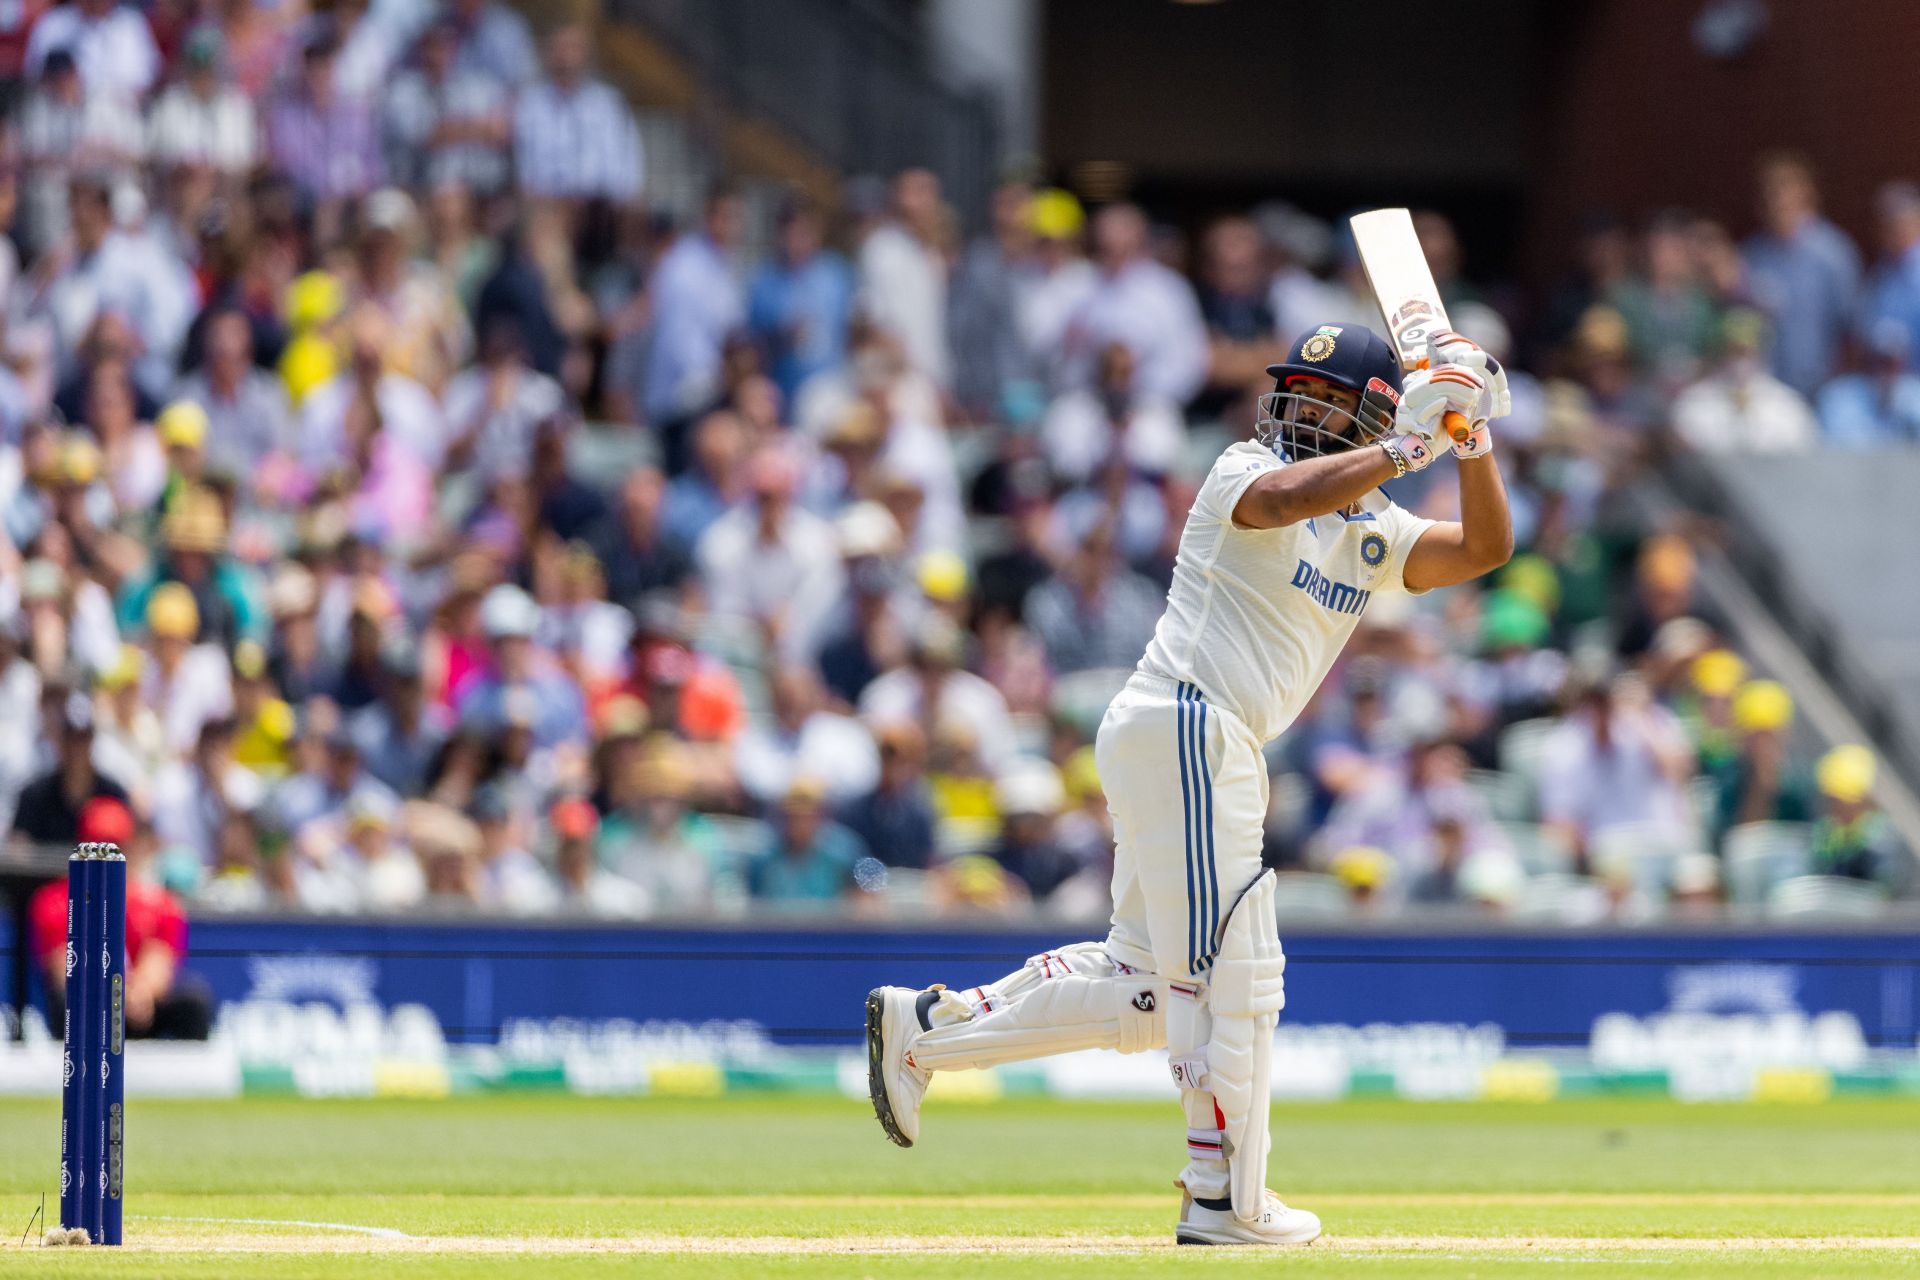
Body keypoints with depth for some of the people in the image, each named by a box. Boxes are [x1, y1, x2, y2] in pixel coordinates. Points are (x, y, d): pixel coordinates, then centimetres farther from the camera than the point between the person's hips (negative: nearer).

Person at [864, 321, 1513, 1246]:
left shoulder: (1374, 535, 18)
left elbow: (1484, 548, 7)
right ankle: (1226, 1203, -3)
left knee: (1144, 982, 13)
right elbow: (1292, 497, -27)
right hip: (1184, 725, -9)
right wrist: (1409, 444, -27)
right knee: (1229, 971, -8)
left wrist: (1472, 438, -6)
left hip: (1215, 751, 9)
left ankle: (923, 1028, 18)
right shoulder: (1243, 472, -3)